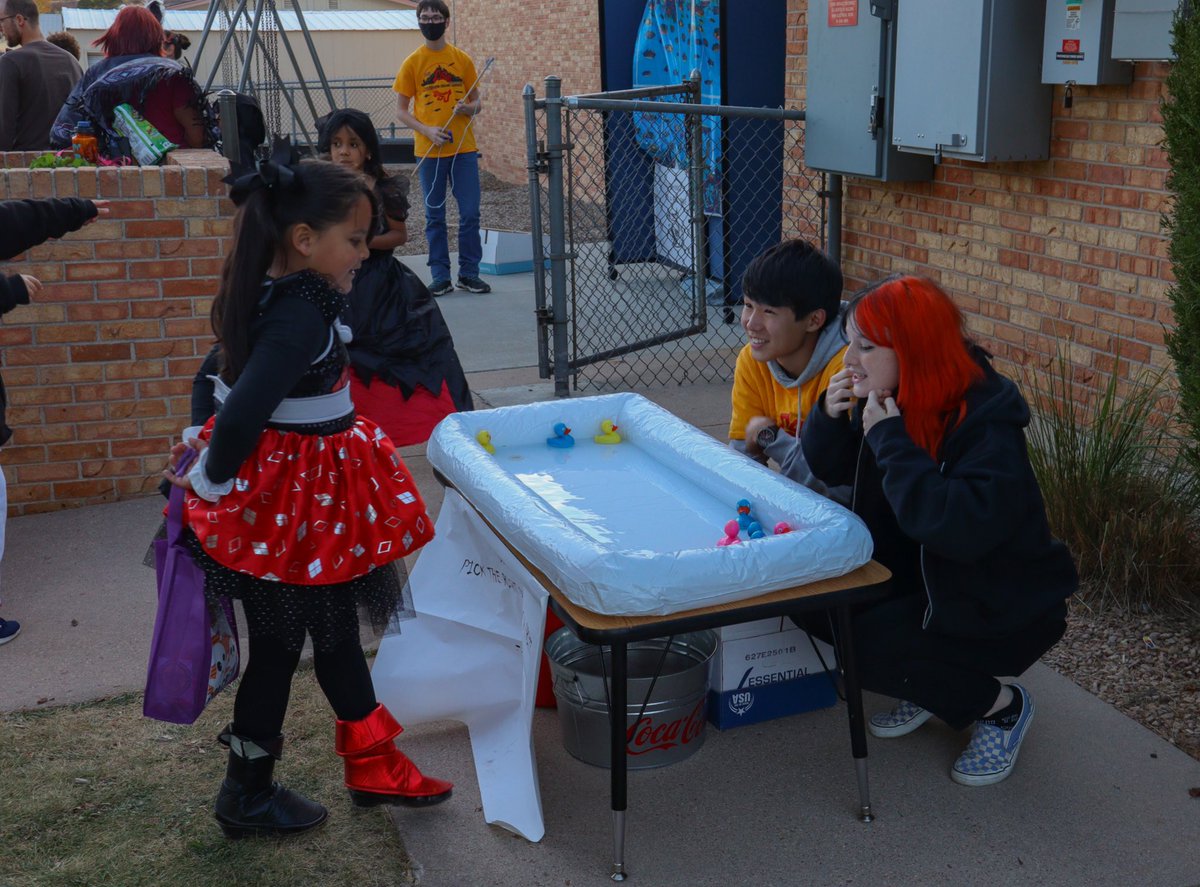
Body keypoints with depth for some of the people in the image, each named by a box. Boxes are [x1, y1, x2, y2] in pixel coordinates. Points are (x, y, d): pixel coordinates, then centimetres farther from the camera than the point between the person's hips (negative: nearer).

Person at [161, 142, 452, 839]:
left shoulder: (269, 293, 3)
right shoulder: (302, 318, -27)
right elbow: (243, 415, -33)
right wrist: (211, 481, -18)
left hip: (294, 482, 10)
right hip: (293, 501, -10)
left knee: (335, 622, 21)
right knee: (280, 645, 8)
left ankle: (372, 761, 38)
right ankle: (249, 796, 29)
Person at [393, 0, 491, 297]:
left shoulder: (462, 60, 6)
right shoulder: (412, 64, 1)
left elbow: (477, 102, 12)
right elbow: (401, 111, 2)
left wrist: (470, 108, -12)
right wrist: (427, 130, -14)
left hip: (464, 149, 1)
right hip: (429, 150, -1)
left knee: (470, 213, 0)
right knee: (435, 217, 5)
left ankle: (469, 273, 12)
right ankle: (440, 276, 12)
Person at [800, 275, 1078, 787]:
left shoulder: (986, 422, -27)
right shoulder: (887, 400, -5)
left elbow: (965, 530, -41)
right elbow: (830, 470, 9)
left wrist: (891, 440, -36)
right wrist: (830, 416, -14)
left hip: (1007, 609, -8)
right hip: (925, 581, 8)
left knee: (862, 648, -23)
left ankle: (1002, 706, 1)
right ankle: (932, 690, 11)